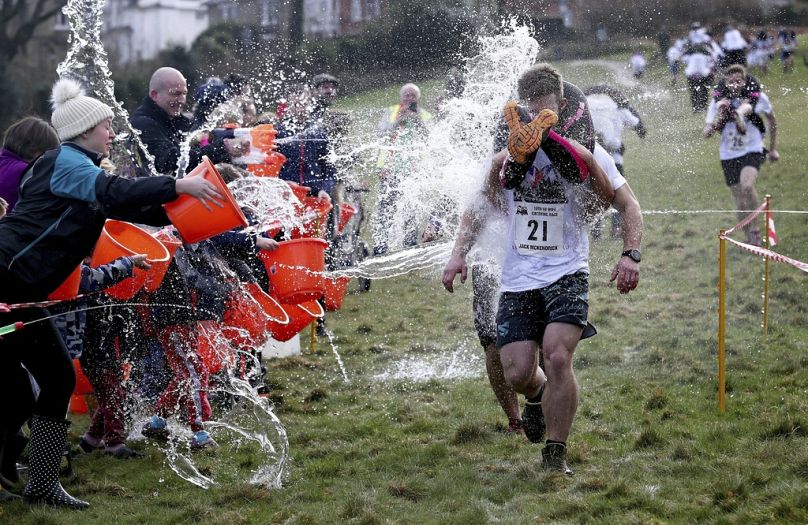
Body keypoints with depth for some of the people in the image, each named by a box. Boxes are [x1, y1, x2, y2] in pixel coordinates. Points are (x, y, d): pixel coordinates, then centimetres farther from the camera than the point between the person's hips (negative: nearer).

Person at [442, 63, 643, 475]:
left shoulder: (584, 155, -3)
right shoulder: (506, 160, 5)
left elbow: (628, 206, 1)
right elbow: (479, 211, 17)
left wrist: (631, 255, -14)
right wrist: (459, 253, 2)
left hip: (567, 275, -3)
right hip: (517, 281, 3)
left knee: (556, 356, -22)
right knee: (517, 374, -4)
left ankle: (555, 455, -6)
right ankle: (539, 395, 36)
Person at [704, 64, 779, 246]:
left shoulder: (758, 97, -8)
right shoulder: (718, 102, -5)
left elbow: (771, 120, 11)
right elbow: (706, 133, -4)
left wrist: (773, 148, 16)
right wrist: (718, 119, -24)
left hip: (752, 151, -2)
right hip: (729, 155, 2)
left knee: (747, 185, -31)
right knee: (740, 203, 4)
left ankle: (754, 227, -13)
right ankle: (751, 238, 22)